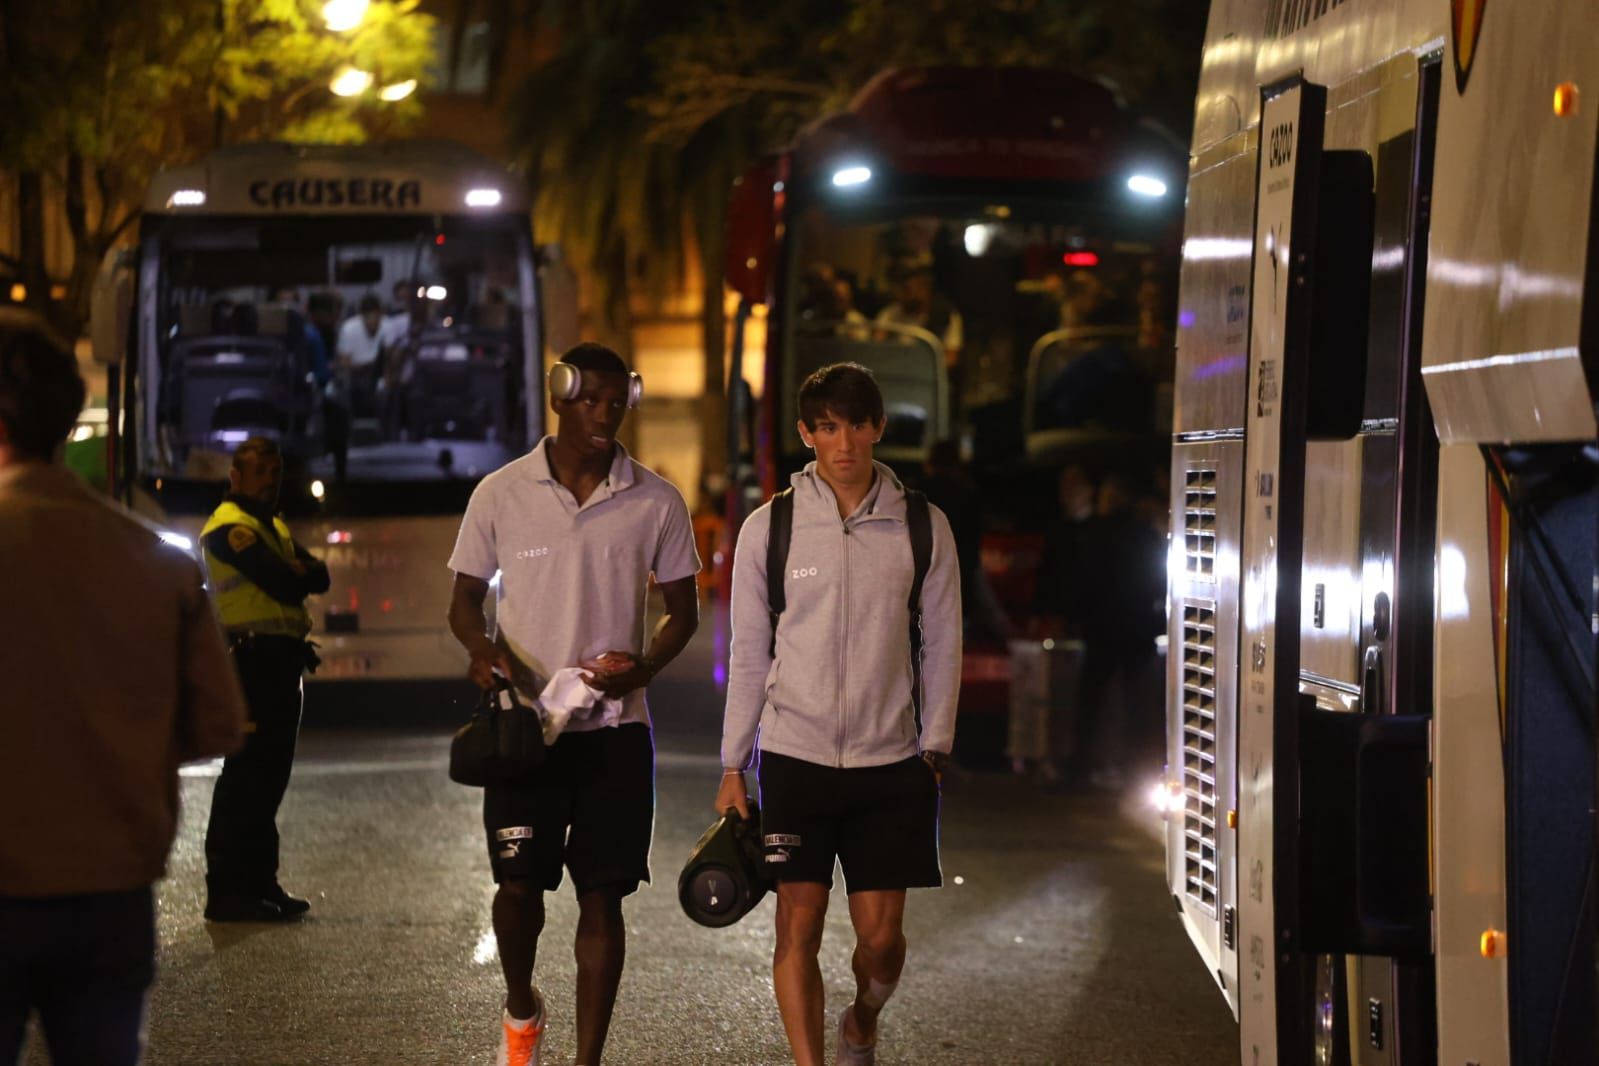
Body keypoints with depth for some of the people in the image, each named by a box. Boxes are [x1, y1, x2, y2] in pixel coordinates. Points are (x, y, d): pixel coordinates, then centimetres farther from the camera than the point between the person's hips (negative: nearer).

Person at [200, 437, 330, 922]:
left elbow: (318, 578, 10)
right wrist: (299, 574, 2)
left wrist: (294, 572, -10)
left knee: (268, 775, 12)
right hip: (252, 659, -10)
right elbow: (286, 586, -19)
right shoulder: (231, 527, -10)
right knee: (246, 776, -11)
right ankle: (227, 892, -10)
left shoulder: (274, 526, 22)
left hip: (281, 662, 10)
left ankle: (259, 882, 17)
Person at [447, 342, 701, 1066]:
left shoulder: (656, 503, 1)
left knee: (602, 896, 1)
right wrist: (485, 649, -14)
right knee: (518, 884, -5)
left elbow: (682, 610, 9)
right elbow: (466, 599, 8)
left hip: (615, 727, 1)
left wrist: (642, 667, -11)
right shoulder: (501, 495, -1)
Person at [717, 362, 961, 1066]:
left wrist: (935, 746, 1)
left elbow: (942, 644, 8)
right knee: (799, 926, -6)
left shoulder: (922, 527, 2)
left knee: (881, 934, 3)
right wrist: (733, 768, 5)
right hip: (795, 754, -1)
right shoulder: (769, 527, 1)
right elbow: (749, 654, 6)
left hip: (891, 763, 1)